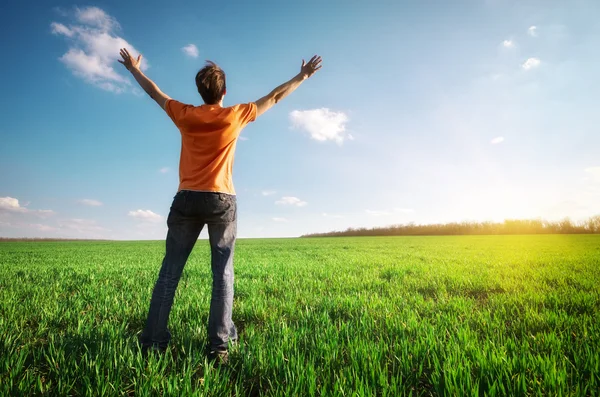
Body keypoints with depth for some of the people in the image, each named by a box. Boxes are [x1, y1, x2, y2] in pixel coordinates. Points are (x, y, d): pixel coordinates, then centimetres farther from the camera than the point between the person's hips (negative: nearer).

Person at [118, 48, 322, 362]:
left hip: (187, 200, 2)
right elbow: (275, 97, 12)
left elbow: (154, 92, 24)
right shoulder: (235, 115, 2)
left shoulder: (185, 115, 6)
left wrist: (134, 69, 43)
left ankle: (153, 342, 10)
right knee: (222, 274, 3)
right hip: (222, 201, -2)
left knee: (170, 271, 8)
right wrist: (303, 76, 25)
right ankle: (219, 345, 1)